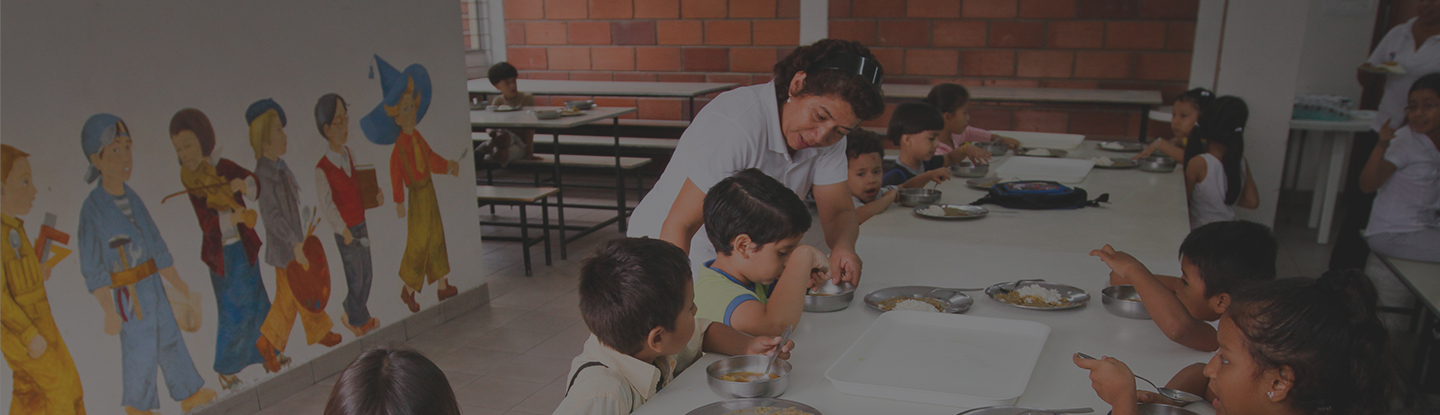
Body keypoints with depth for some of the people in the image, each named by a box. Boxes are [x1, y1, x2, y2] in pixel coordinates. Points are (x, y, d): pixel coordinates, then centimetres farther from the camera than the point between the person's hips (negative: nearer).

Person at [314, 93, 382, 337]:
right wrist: (344, 232, -19)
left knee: (367, 275, 16)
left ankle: (360, 318, 34)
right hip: (346, 232, -7)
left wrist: (377, 193, -7)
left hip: (362, 225, 7)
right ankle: (358, 318, 27)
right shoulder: (322, 168, -23)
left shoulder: (348, 154, 1)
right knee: (356, 280, 5)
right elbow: (326, 206, -19)